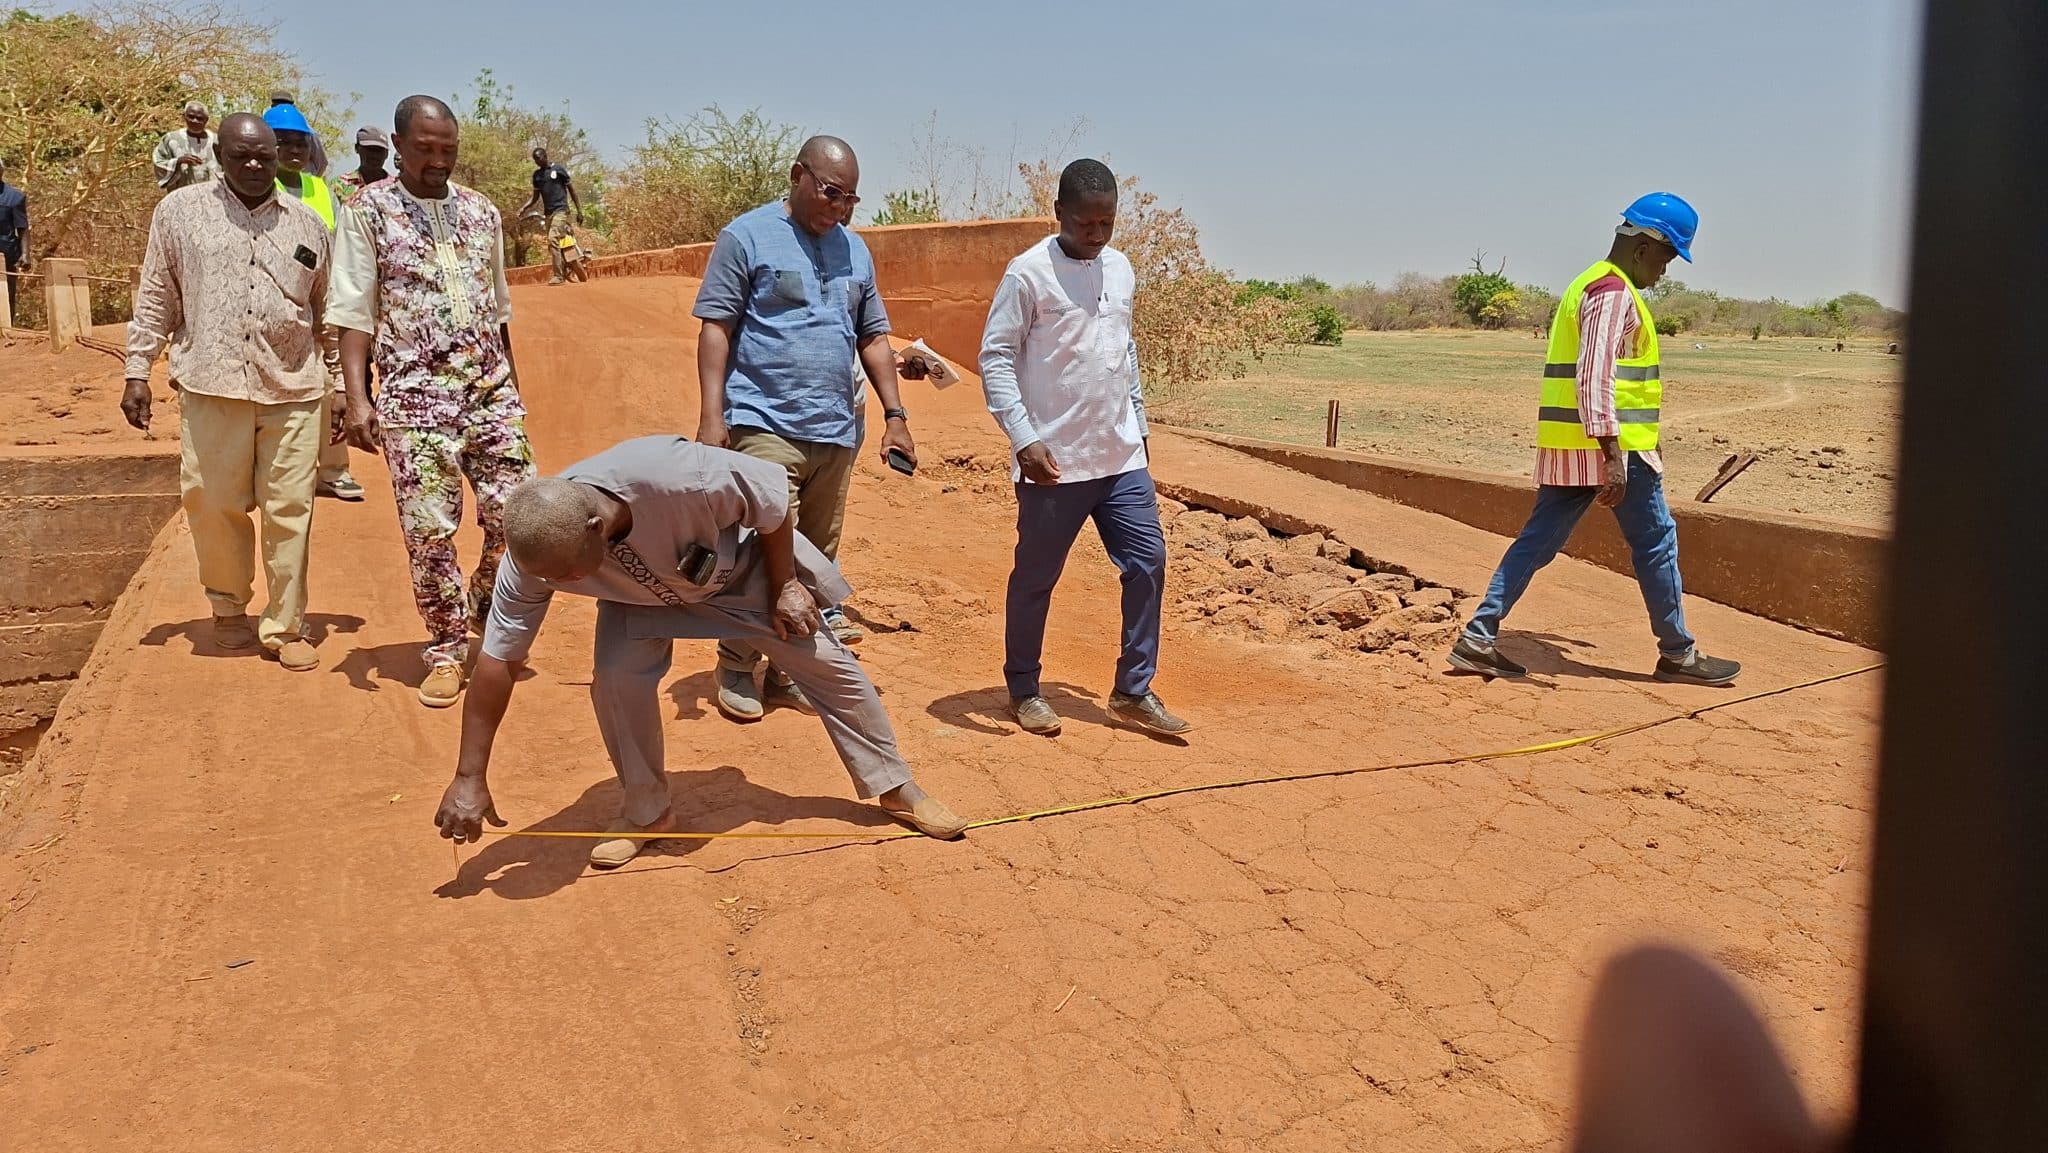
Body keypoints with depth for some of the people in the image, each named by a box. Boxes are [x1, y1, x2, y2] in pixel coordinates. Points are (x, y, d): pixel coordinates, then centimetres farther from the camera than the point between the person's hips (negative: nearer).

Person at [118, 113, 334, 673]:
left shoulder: (307, 225, 9)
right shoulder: (180, 211, 5)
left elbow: (328, 312, 14)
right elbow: (156, 297, 9)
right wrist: (138, 371, 5)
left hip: (293, 390, 1)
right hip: (211, 386, 0)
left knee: (289, 512, 1)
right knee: (215, 505, 6)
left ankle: (285, 627, 11)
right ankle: (229, 606, 29)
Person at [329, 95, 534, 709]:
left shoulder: (481, 211, 12)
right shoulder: (369, 210, -1)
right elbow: (353, 313, -4)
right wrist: (357, 399, -13)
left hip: (491, 390, 4)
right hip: (415, 397, -3)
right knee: (429, 532, -1)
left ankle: (486, 611, 26)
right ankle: (448, 649, 15)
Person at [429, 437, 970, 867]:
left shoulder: (675, 475, -45)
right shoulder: (532, 552, -32)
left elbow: (774, 493, -26)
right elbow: (498, 662, -25)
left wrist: (784, 586, -15)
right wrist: (469, 779, -23)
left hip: (741, 567, -2)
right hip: (641, 591, 2)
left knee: (827, 664, -1)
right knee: (615, 677, -21)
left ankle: (896, 787, 18)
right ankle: (647, 813, 2)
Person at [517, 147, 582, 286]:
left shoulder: (558, 169, -2)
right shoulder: (537, 174, 14)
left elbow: (572, 190, 1)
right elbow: (535, 197, 18)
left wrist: (579, 211, -3)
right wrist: (524, 208, 1)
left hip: (560, 210, -7)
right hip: (548, 212, 7)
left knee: (553, 239, -20)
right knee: (554, 243, 6)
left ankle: (558, 275, -20)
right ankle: (565, 272, 17)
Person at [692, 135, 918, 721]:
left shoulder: (854, 249, 17)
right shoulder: (747, 237, 0)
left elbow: (874, 337, 20)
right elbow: (716, 328, -4)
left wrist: (895, 415, 12)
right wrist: (711, 414, -13)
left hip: (836, 432, 6)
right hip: (764, 427, -5)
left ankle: (790, 670, 19)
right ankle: (736, 667, 8)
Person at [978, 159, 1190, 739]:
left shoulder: (1120, 269, 11)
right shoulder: (1029, 272, -9)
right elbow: (995, 358, -11)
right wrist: (1024, 440, -18)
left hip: (1122, 458, 6)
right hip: (1054, 462, -6)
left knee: (1148, 563, 3)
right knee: (1036, 577, 5)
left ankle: (1133, 692, 15)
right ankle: (1024, 689, 23)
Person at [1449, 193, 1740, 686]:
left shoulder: (1588, 285, 20)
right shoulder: (1614, 293, -12)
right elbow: (1594, 377, -22)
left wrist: (1640, 442, 32)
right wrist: (1614, 455, -26)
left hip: (1567, 445, 9)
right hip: (1609, 444, -9)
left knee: (1539, 539, 7)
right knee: (1656, 542, 3)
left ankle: (1479, 637, 3)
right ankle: (1678, 654, 13)